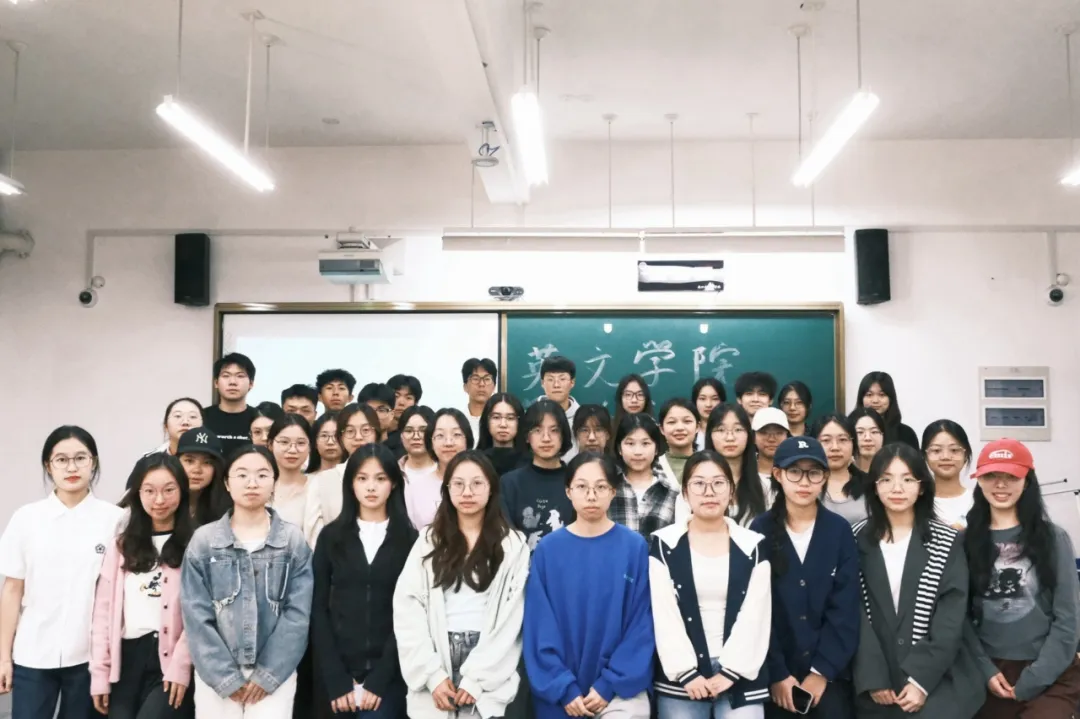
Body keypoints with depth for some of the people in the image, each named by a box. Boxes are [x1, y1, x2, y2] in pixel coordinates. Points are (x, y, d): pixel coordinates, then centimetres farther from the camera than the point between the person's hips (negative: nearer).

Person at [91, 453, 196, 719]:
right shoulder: (121, 546, 13)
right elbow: (104, 611, 8)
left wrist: (181, 665, -15)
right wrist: (100, 673, 2)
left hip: (170, 664, -4)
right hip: (125, 662, 4)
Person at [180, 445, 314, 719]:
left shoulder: (294, 540, 1)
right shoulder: (203, 540, 2)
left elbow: (298, 613, -4)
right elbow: (196, 615, -3)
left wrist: (267, 674, -9)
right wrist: (226, 677, -8)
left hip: (275, 674, 0)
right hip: (216, 675, 1)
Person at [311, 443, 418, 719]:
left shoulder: (410, 539, 1)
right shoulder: (331, 536, 5)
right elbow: (319, 609, 0)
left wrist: (379, 679, -11)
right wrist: (336, 680, -8)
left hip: (390, 675, -1)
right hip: (338, 675, 1)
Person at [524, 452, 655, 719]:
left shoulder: (635, 547, -4)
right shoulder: (548, 549, -3)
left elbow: (641, 623, -5)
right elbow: (539, 626, -3)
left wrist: (610, 684, -10)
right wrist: (563, 688, -10)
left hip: (622, 693, -1)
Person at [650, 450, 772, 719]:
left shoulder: (752, 546, 6)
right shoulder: (664, 545, 3)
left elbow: (755, 617, -1)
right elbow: (663, 615, -4)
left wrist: (731, 671, -9)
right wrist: (686, 672, -11)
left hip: (740, 678, 1)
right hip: (680, 680, 0)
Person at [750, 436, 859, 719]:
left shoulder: (840, 530, 0)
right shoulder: (760, 531, -4)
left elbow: (845, 609, -4)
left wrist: (822, 670, -10)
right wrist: (776, 674, -11)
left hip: (829, 672, 1)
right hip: (775, 675, 0)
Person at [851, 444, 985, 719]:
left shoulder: (947, 542, 1)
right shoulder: (858, 538, 2)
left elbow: (952, 619, -5)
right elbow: (854, 613, -3)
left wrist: (922, 679, -12)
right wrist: (873, 678, -10)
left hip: (939, 681, -1)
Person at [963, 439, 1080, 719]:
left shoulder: (1053, 538, -1)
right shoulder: (966, 541, 2)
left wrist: (1031, 681, -8)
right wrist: (985, 670, -9)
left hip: (1050, 677, -1)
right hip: (989, 674, 2)